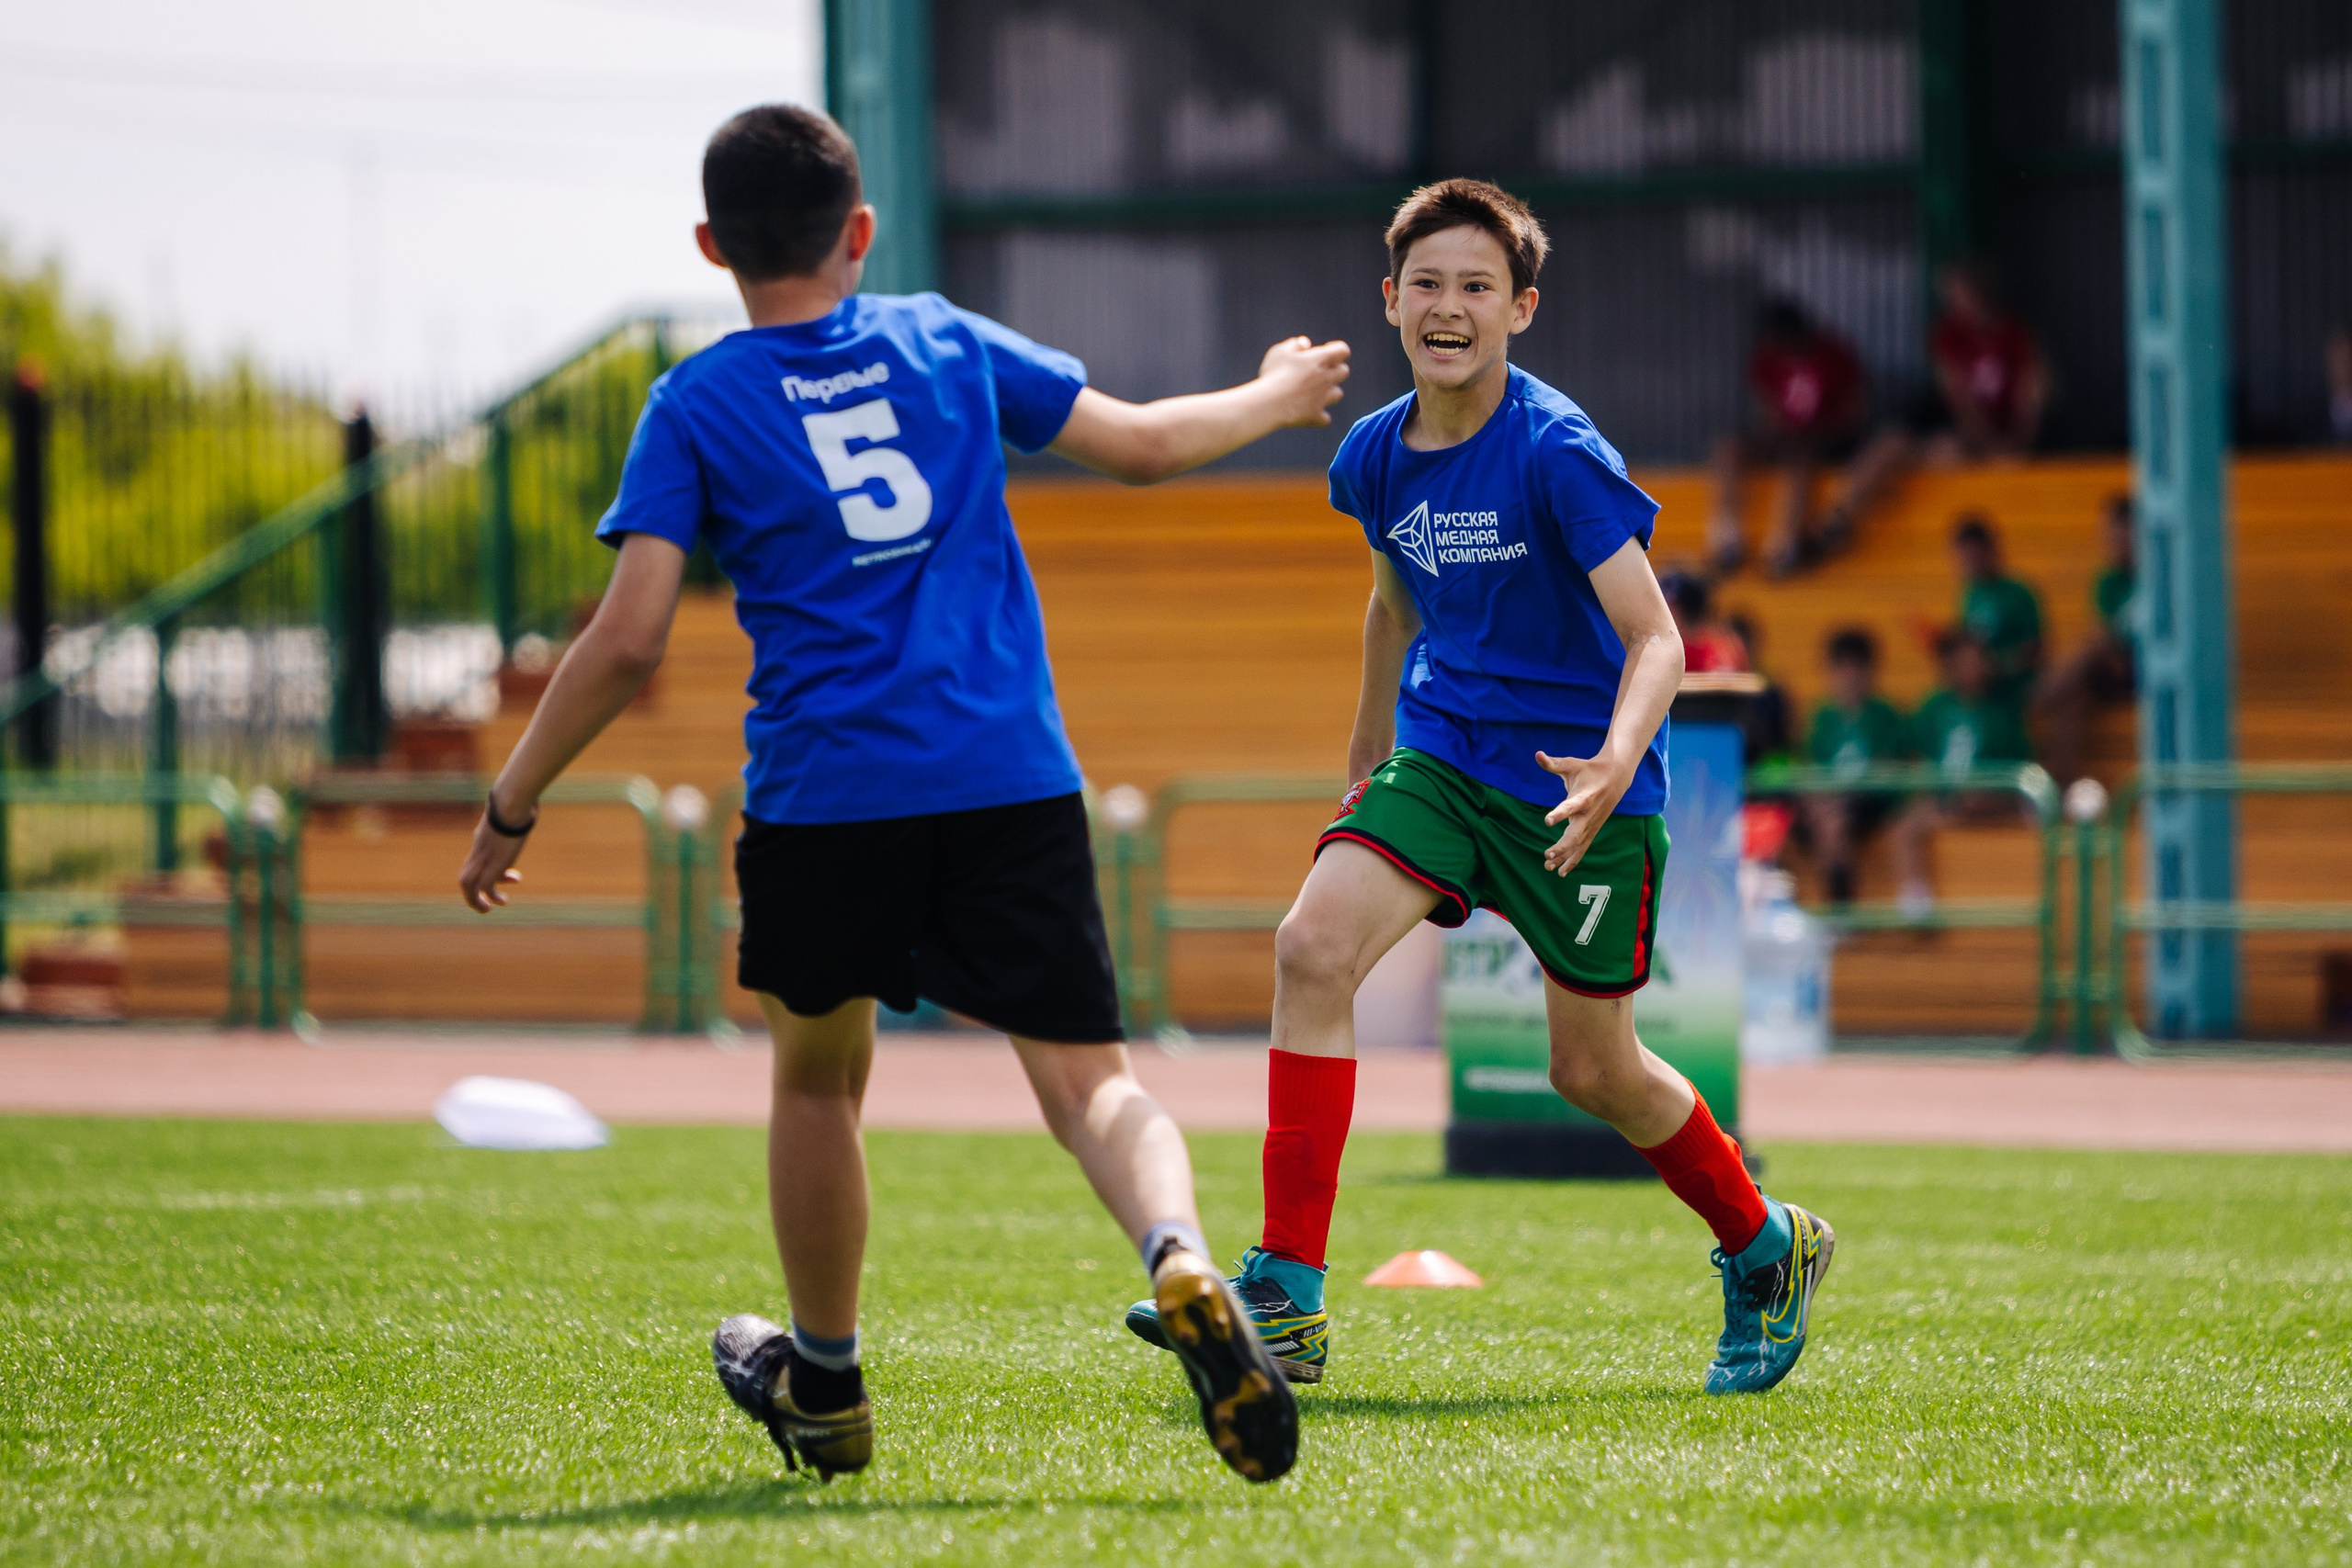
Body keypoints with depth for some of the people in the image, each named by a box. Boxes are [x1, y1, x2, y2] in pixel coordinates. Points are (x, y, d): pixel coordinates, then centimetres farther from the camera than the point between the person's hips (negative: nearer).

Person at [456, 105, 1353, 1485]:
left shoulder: (695, 408, 3)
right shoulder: (948, 343, 11)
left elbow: (628, 643, -4)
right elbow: (1141, 445, 18)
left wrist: (512, 804, 6)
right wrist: (1274, 399, 38)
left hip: (823, 795, -1)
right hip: (1012, 782, 1)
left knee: (818, 1077, 21)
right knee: (1088, 1075, -5)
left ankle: (825, 1384, 35)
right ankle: (1183, 1261, -36)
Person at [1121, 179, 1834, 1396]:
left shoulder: (1557, 453, -19)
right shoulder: (1374, 457, 1)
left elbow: (1653, 637, -22)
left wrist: (1615, 766, -41)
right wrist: (1362, 773, 27)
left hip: (1577, 783, -5)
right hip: (1439, 759, 5)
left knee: (1595, 1073, 5)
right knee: (1313, 948, -19)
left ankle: (1767, 1249, 35)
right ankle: (1286, 1304, -18)